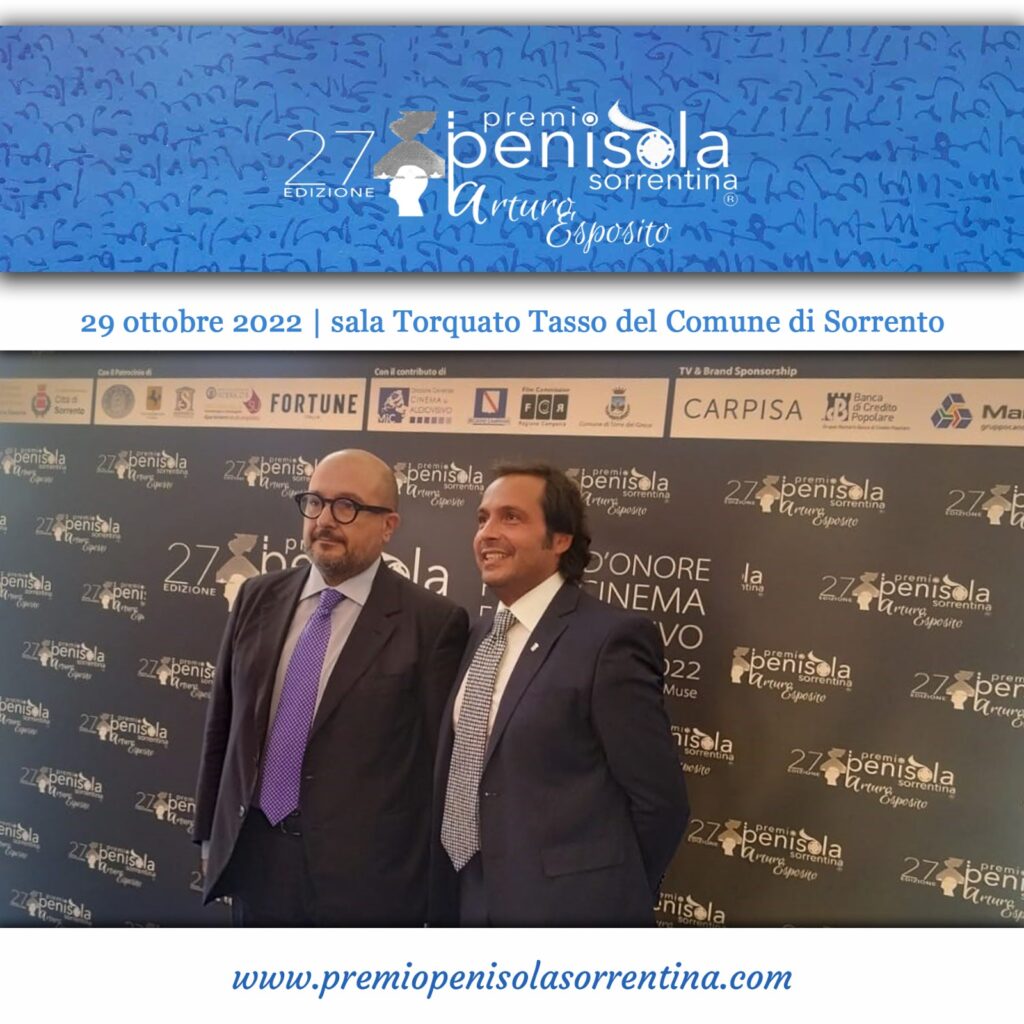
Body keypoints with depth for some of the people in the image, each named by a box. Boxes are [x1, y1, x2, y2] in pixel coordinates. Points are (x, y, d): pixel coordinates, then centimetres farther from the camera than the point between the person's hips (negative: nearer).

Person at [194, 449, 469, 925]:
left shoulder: (432, 621, -12)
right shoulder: (259, 597, 4)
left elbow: (435, 757, -8)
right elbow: (223, 723, 10)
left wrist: (425, 877, -4)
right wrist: (210, 834, 12)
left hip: (364, 877, -4)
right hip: (253, 860, 5)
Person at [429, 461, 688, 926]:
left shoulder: (611, 637, -18)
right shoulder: (479, 636, 6)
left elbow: (659, 800, -15)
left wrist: (612, 895, -2)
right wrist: (446, 894, 9)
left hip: (565, 906, -7)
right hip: (469, 899, 7)